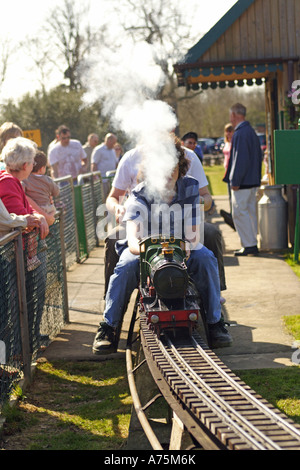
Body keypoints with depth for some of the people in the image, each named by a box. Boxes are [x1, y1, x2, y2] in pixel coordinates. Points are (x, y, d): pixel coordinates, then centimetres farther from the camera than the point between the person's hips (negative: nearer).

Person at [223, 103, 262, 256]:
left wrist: (235, 181, -18)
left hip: (242, 182, -10)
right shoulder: (252, 132, 14)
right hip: (252, 181, 10)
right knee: (250, 212, 13)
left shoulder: (240, 134, -17)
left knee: (239, 212, -5)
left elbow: (240, 159, -22)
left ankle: (249, 245, -5)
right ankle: (252, 244, 17)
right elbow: (258, 156, 19)